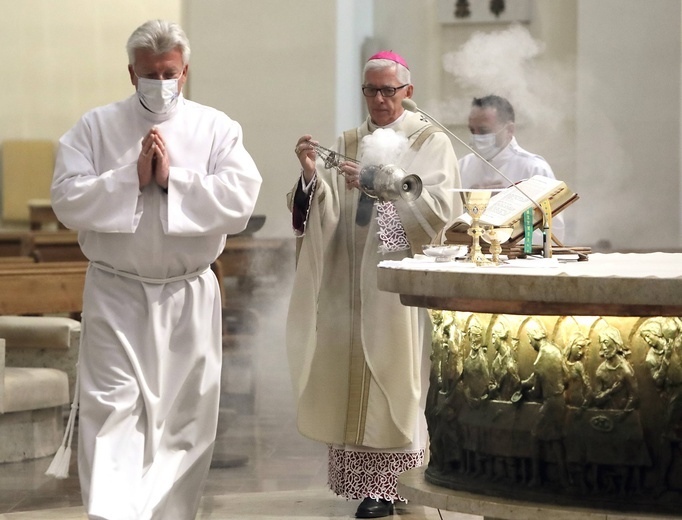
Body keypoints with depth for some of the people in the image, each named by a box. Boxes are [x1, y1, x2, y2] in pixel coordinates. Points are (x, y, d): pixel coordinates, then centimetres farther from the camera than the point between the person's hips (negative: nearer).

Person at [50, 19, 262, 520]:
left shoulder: (216, 129, 3)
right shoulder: (95, 127, 3)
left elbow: (241, 200, -10)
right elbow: (68, 199, -7)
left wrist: (172, 178, -15)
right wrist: (133, 176, -15)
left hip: (189, 296, 1)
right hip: (115, 294, -1)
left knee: (186, 413, 6)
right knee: (111, 409, -10)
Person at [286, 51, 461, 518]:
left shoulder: (432, 143, 4)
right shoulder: (348, 146, 15)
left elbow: (441, 207, -10)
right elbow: (326, 214, 5)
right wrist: (313, 176, -15)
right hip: (352, 279, 3)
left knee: (396, 373, -6)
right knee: (354, 374, -2)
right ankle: (366, 478, 3)